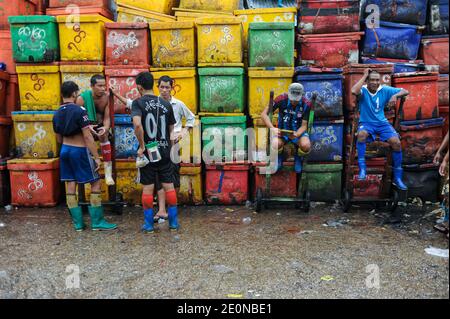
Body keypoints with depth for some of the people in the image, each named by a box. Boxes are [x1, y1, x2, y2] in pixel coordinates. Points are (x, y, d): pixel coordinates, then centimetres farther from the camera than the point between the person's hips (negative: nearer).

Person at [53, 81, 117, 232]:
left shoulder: (57, 114, 7)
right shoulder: (79, 110, -15)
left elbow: (59, 139, 14)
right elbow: (87, 136, -18)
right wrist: (96, 157, -16)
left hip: (65, 150, 7)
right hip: (80, 151, -7)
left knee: (71, 185, 8)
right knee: (96, 183, 2)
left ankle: (78, 222, 12)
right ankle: (97, 221, 3)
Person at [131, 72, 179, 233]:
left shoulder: (138, 103, -9)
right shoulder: (166, 104, 4)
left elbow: (137, 124, -26)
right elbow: (171, 129, 9)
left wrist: (142, 146, -16)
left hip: (148, 152, -3)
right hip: (165, 151, 3)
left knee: (148, 188, 7)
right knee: (169, 186, 9)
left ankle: (148, 224, 16)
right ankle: (174, 221, 18)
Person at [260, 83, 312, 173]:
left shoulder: (306, 104, -16)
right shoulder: (282, 99, -19)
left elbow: (304, 125, -12)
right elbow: (264, 114, -15)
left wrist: (296, 134, -35)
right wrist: (272, 128, -30)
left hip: (298, 131, 1)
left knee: (306, 146, -33)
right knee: (275, 146, -34)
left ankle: (298, 158, 7)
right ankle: (279, 157, 7)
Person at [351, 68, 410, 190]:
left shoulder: (385, 90, 1)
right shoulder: (363, 90, -6)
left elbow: (405, 91, 1)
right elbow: (354, 91, -30)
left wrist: (395, 95, -22)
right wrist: (364, 75, -18)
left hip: (382, 122, 3)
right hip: (366, 122, -2)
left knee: (396, 142, -21)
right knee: (362, 133, -38)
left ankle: (397, 177, -7)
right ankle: (362, 169, -32)